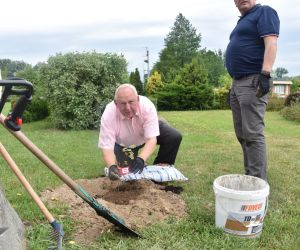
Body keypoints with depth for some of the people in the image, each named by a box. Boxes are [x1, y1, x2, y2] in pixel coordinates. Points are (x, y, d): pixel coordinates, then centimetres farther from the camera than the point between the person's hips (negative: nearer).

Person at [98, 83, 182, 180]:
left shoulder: (147, 106, -37)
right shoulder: (108, 115, -37)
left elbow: (152, 139, -38)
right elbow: (107, 147, -36)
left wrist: (141, 159, -56)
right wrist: (112, 166, -56)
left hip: (146, 135, 1)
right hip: (124, 144, 0)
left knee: (174, 137, -21)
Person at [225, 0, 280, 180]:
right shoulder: (243, 20, 25)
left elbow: (271, 44, -15)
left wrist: (265, 73, -26)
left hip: (253, 82, -10)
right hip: (237, 83, 10)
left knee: (253, 133, -12)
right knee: (242, 134, 9)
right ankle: (250, 175, 17)